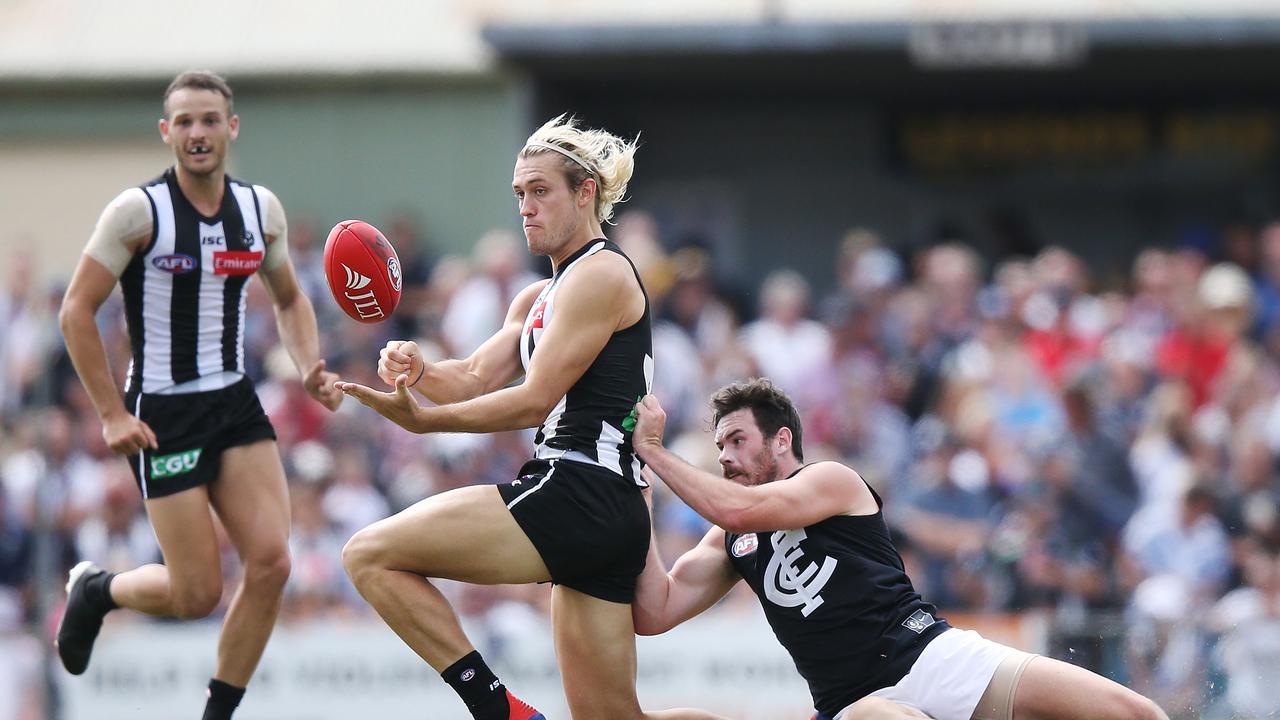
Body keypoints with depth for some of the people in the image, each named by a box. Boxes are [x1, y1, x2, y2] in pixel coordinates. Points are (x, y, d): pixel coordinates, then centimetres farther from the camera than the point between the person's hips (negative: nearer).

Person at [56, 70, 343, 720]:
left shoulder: (261, 209, 5)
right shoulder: (138, 212, -11)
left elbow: (289, 301, 20)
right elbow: (76, 311, -8)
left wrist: (310, 368, 1)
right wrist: (111, 414, -11)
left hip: (237, 406, 5)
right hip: (162, 415, -5)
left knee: (270, 564, -11)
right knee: (197, 594, -6)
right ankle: (95, 590, 26)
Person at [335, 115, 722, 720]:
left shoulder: (600, 275, -7)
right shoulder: (538, 299, 23)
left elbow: (533, 401, -13)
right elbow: (475, 380, 15)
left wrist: (420, 419, -18)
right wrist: (417, 371, -7)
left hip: (575, 496, -10)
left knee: (370, 555, -12)